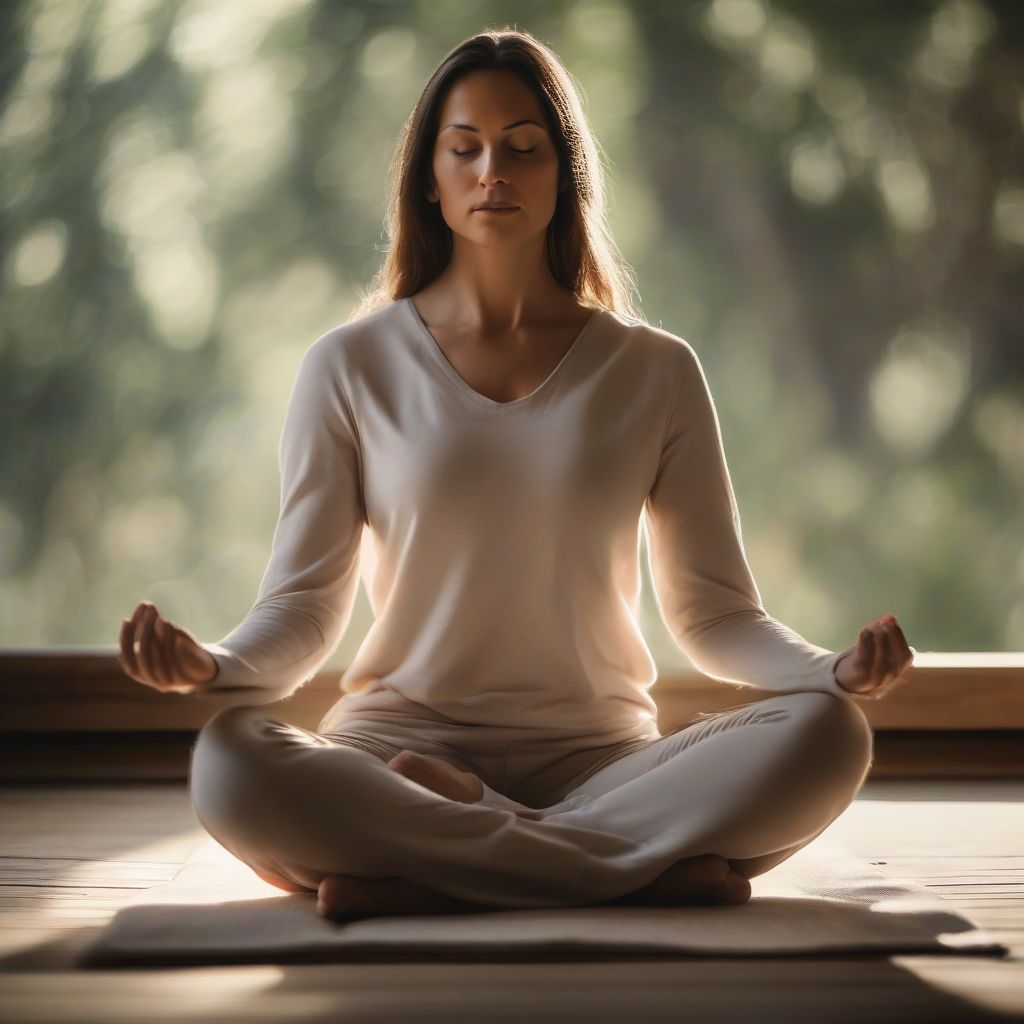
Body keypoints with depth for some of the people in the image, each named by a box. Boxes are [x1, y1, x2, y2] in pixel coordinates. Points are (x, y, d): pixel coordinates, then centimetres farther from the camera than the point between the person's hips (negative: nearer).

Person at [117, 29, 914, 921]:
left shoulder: (655, 371, 9)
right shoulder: (351, 366, 7)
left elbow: (714, 611, 8)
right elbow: (304, 604, 3)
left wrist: (836, 670, -13)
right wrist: (212, 666, -20)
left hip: (601, 758, 1)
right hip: (399, 743, -1)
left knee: (828, 737, -28)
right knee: (231, 766, -34)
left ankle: (425, 870, -25)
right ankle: (652, 868, -28)